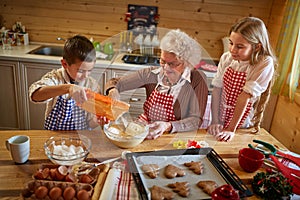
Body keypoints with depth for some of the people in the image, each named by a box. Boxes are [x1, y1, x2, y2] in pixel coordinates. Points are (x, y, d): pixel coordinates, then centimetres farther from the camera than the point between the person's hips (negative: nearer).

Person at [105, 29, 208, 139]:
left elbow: (196, 120, -14)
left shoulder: (197, 79, -11)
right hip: (144, 129, 4)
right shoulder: (152, 74, -4)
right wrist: (113, 91, -22)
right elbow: (115, 82, 2)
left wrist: (168, 126, -30)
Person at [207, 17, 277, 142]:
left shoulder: (265, 64, -15)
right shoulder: (226, 58, -5)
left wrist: (231, 129, -19)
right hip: (220, 119, 3)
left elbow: (245, 97, -20)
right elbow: (217, 89, -6)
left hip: (242, 126, -2)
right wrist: (215, 121, -10)